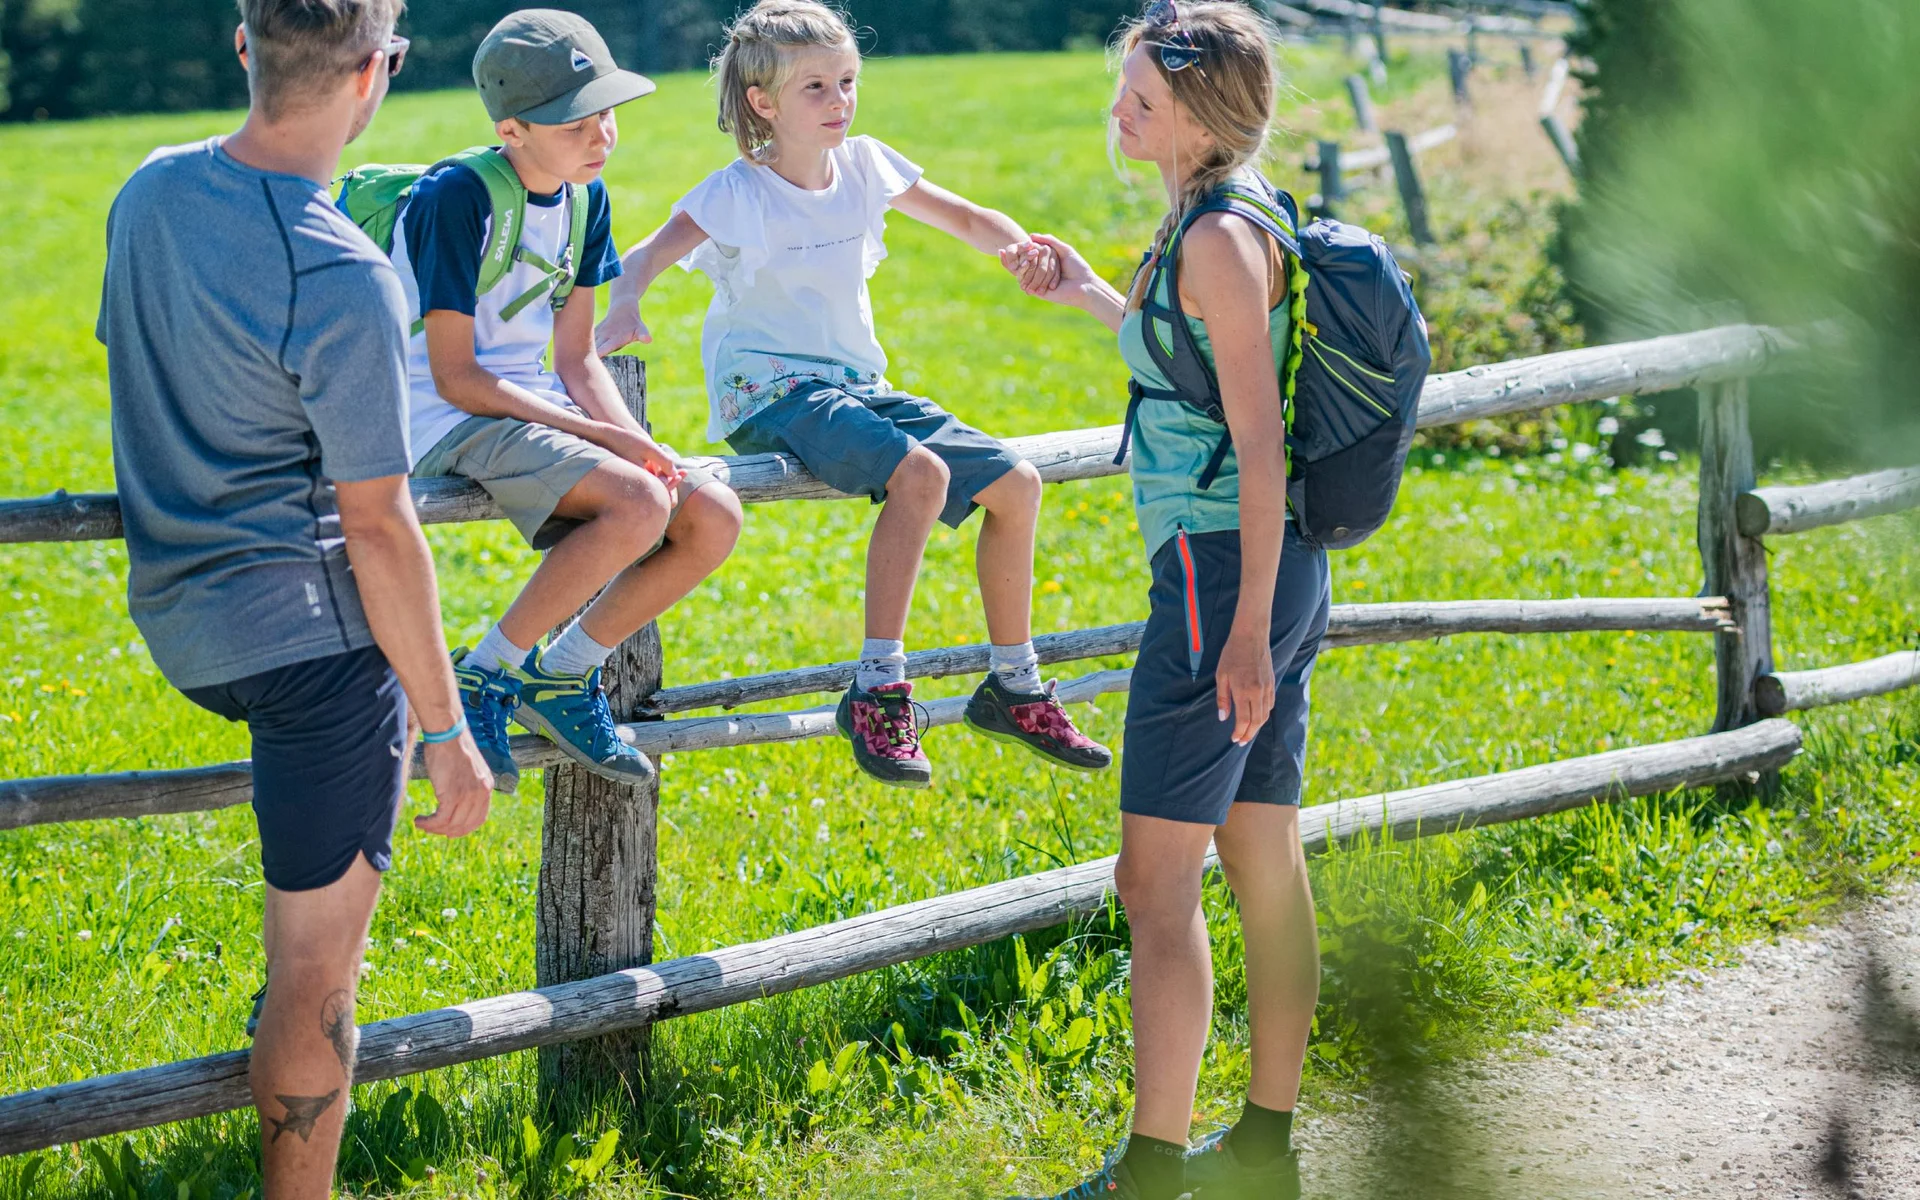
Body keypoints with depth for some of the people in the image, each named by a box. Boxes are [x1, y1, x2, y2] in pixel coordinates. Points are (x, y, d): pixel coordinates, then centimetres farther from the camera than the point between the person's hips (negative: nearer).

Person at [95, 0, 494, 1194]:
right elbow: (378, 531, -19)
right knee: (319, 969, 0)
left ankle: (302, 991, 43)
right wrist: (446, 729, -10)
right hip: (307, 635, -9)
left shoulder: (152, 189, 0)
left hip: (174, 617, 9)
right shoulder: (342, 281, -23)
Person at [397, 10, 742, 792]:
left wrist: (638, 442, -8)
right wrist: (599, 436, -19)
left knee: (713, 519, -9)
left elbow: (576, 359, 11)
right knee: (638, 506, -31)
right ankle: (485, 677, -14)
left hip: (538, 410, 8)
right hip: (451, 423, -8)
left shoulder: (584, 198, 7)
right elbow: (454, 377, -18)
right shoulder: (458, 197, -18)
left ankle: (561, 680, 6)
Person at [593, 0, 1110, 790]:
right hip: (772, 397, -7)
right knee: (921, 474, -32)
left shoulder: (864, 167, 7)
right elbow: (648, 256, -21)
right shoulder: (738, 193, -10)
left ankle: (1014, 686, 13)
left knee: (1016, 483, -2)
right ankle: (877, 689, -28)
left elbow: (966, 220, 14)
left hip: (858, 388, 7)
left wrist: (1020, 246, -9)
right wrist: (623, 308, -44)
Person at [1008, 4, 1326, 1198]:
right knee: (1265, 863, 14)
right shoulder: (1220, 222, 12)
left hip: (1224, 569, -10)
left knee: (1157, 881, -7)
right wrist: (1092, 296, 32)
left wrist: (1248, 629, -22)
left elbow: (1260, 441, -20)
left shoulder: (1221, 239, -16)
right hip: (1271, 569, 10)